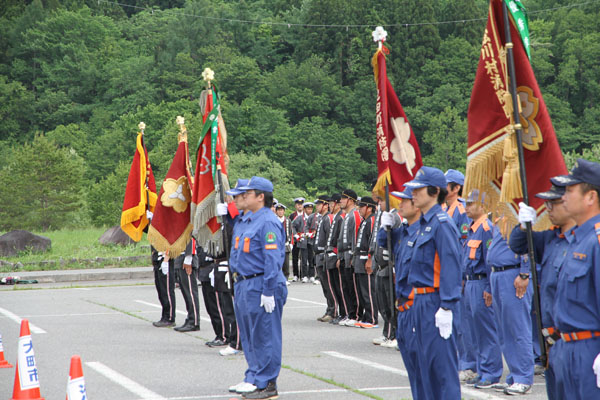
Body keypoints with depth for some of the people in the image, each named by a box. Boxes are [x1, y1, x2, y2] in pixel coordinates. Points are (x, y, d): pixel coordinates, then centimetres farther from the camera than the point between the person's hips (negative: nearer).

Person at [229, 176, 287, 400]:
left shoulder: (268, 222, -15)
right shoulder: (244, 220, 14)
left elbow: (272, 258, -19)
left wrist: (269, 291, -22)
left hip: (260, 286, -10)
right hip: (244, 285, 10)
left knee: (264, 336, -4)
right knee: (249, 335, 15)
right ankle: (253, 378, 24)